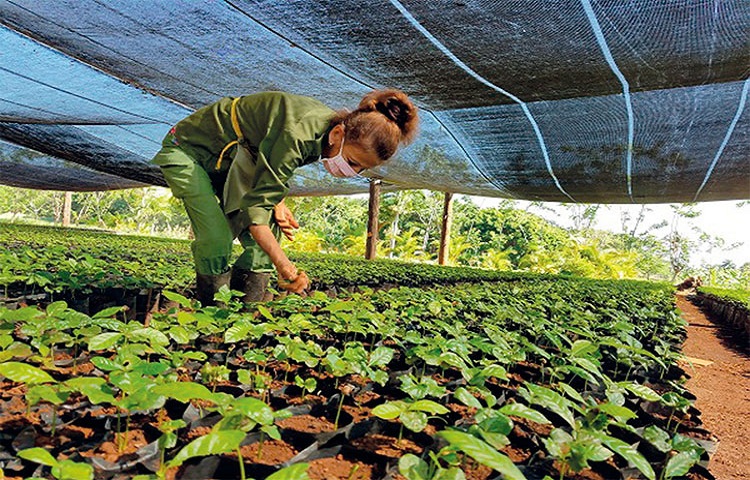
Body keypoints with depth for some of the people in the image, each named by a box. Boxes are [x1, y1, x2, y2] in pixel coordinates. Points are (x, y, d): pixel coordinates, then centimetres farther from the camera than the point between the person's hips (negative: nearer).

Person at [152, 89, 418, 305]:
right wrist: (284, 266, -44)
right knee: (216, 236, -23)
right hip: (189, 151, -8)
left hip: (230, 161, 8)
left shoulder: (328, 129, -11)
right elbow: (255, 208, -36)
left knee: (266, 239, -3)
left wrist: (277, 202, -13)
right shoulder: (297, 135, -38)